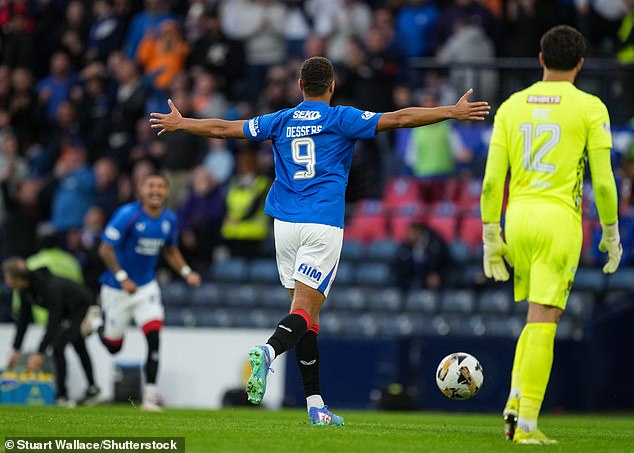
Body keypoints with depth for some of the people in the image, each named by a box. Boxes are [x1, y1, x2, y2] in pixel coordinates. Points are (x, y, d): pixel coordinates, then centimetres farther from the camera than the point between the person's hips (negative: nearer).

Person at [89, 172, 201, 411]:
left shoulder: (169, 219, -2)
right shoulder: (127, 214, -21)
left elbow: (170, 250, 14)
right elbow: (106, 249, -19)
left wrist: (186, 272, -1)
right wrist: (122, 278, -25)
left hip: (146, 287, 4)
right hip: (117, 289, -4)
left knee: (154, 336, -15)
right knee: (113, 346, 10)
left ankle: (150, 394, -8)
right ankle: (95, 321, 44)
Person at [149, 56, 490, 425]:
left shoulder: (281, 121, 13)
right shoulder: (342, 119, 2)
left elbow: (223, 128, 20)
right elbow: (398, 119, -5)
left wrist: (180, 123, 35)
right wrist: (453, 112, -2)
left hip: (285, 225, 4)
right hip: (323, 224, -4)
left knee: (308, 314, 9)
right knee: (303, 310, -11)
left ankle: (316, 405, 7)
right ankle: (269, 350, -43)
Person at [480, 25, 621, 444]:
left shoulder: (512, 106, 10)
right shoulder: (589, 108, -1)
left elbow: (492, 179, 7)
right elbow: (603, 180, -4)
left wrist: (491, 237, 13)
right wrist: (611, 233, 8)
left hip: (518, 217, 4)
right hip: (559, 219, -4)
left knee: (537, 316, 21)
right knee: (543, 320, -5)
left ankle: (515, 401, 8)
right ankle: (526, 424, -9)